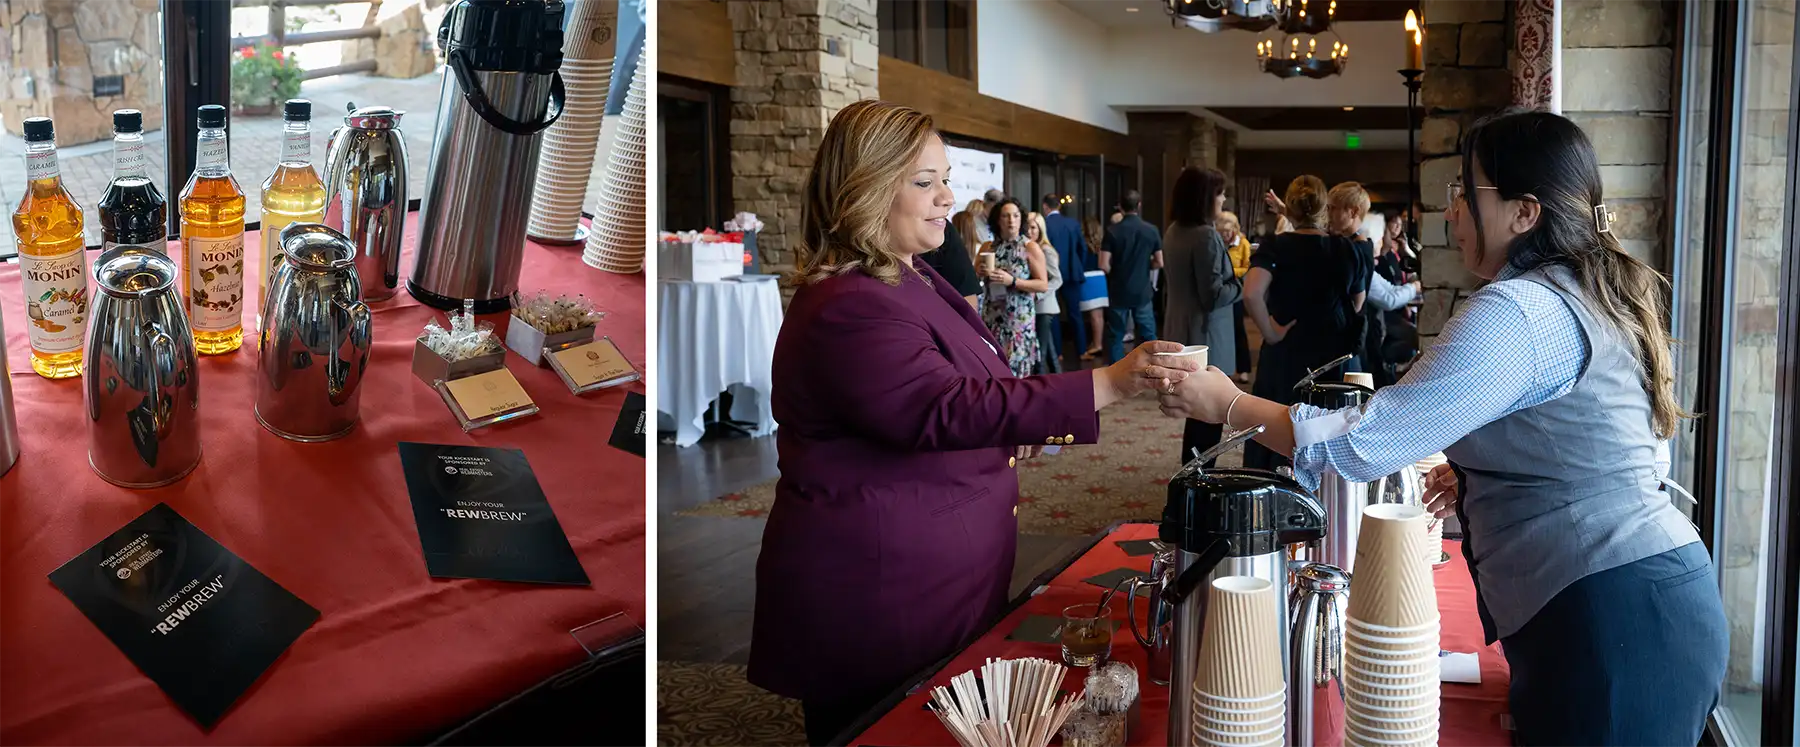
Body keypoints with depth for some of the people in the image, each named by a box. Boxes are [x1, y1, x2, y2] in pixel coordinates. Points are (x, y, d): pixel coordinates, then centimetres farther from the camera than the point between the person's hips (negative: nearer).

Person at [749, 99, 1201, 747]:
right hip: (876, 602, -10)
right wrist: (1107, 385, -36)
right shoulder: (849, 310, -23)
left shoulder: (910, 278, 13)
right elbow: (949, 411, -32)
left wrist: (1014, 426, 12)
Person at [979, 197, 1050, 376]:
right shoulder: (987, 248, 6)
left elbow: (1043, 285, -7)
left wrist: (1012, 281, -17)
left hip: (1019, 318, -3)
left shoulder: (1030, 247, -3)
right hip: (992, 317, 3)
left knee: (1016, 368, -4)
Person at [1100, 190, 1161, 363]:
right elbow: (1159, 263, 1)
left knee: (1116, 336, 7)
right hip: (1142, 292, 1)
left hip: (1118, 292, -1)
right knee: (1148, 336, 10)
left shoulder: (1112, 231, -7)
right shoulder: (1151, 230, -3)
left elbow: (1104, 266, -12)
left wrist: (1117, 272, 8)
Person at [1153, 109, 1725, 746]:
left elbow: (1364, 443, -19)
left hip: (1606, 623, -10)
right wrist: (1479, 474, 16)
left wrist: (1228, 405, -6)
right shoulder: (1601, 298, 13)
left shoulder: (1514, 313, -18)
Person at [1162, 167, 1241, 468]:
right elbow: (1214, 295, -23)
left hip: (1182, 336, 9)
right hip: (1205, 339, -9)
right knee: (1208, 416, 1)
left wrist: (1233, 280, 14)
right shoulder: (1206, 235, -21)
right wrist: (1243, 285, -8)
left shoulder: (1174, 232, 7)